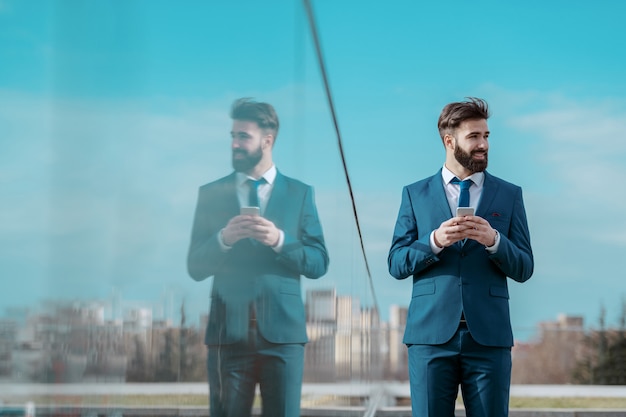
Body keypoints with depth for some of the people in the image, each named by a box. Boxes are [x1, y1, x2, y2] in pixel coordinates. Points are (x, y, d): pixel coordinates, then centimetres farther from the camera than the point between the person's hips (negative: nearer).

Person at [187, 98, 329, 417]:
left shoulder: (300, 193, 8)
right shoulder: (211, 194, 9)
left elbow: (319, 263, 4)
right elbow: (195, 267, 6)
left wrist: (279, 240, -13)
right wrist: (224, 239, -12)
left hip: (282, 331, 0)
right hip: (229, 331, 1)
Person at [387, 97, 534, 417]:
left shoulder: (509, 194, 10)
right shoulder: (415, 194, 9)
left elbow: (524, 269, 6)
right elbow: (396, 264, 4)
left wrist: (494, 241, -13)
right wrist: (435, 241, -13)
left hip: (488, 335, 0)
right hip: (432, 333, 0)